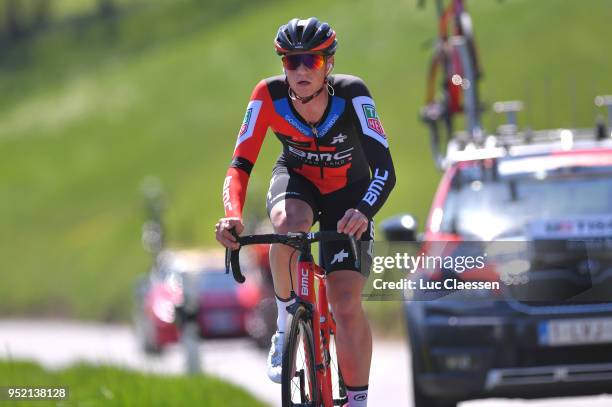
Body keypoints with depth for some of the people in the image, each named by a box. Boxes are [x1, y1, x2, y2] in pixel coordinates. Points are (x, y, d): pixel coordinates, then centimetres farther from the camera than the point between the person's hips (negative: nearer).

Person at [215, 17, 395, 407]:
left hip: (347, 194, -1)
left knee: (347, 305, -14)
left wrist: (363, 212, -55)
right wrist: (233, 214, -46)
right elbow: (241, 164, -27)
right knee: (290, 223, -37)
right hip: (296, 180, 1)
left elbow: (384, 168, -36)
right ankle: (287, 319, -13)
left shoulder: (351, 94, -31)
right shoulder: (270, 95, -26)